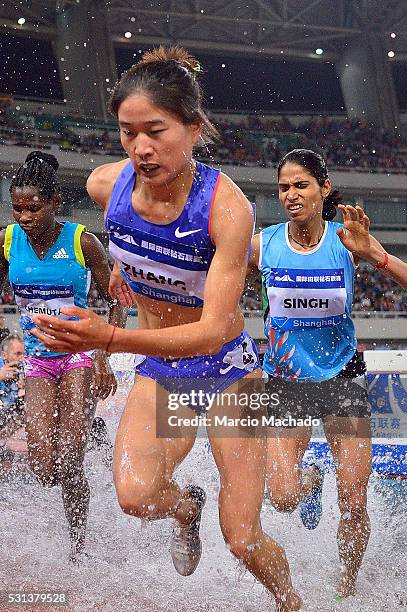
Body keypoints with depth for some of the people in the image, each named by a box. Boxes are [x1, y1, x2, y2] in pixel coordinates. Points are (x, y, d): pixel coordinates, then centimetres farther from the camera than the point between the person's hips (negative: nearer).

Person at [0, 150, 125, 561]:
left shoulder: (82, 242, -11)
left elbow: (116, 302, -3)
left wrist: (102, 357, -13)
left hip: (79, 353, -3)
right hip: (37, 359, 3)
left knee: (69, 464, -10)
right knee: (42, 468, -9)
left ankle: (78, 547, 8)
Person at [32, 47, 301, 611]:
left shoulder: (226, 206, -29)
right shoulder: (106, 184, -15)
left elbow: (214, 330, -34)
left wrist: (109, 339, -46)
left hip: (227, 372, -3)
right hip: (158, 372, 3)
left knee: (243, 541, 0)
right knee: (135, 495, -26)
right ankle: (187, 508, 11)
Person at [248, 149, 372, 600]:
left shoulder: (345, 241, -10)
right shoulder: (262, 245, -8)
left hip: (342, 378, 0)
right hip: (285, 382, 1)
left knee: (354, 505, -1)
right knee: (283, 499, -11)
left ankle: (347, 587, 26)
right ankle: (310, 478, 28)